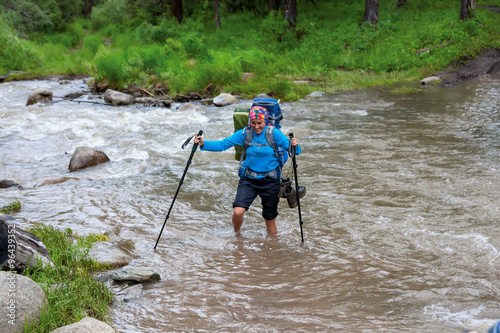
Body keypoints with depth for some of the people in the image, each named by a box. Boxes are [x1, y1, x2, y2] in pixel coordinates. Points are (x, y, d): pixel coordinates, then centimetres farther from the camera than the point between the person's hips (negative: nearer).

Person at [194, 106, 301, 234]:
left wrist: (294, 146, -37)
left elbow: (294, 151, -14)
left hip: (270, 180, -1)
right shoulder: (245, 133, -5)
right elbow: (223, 144, -4)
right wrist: (203, 144, -18)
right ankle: (236, 234, 14)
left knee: (270, 219, 8)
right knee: (238, 211, -16)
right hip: (249, 179, 1)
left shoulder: (274, 133, -9)